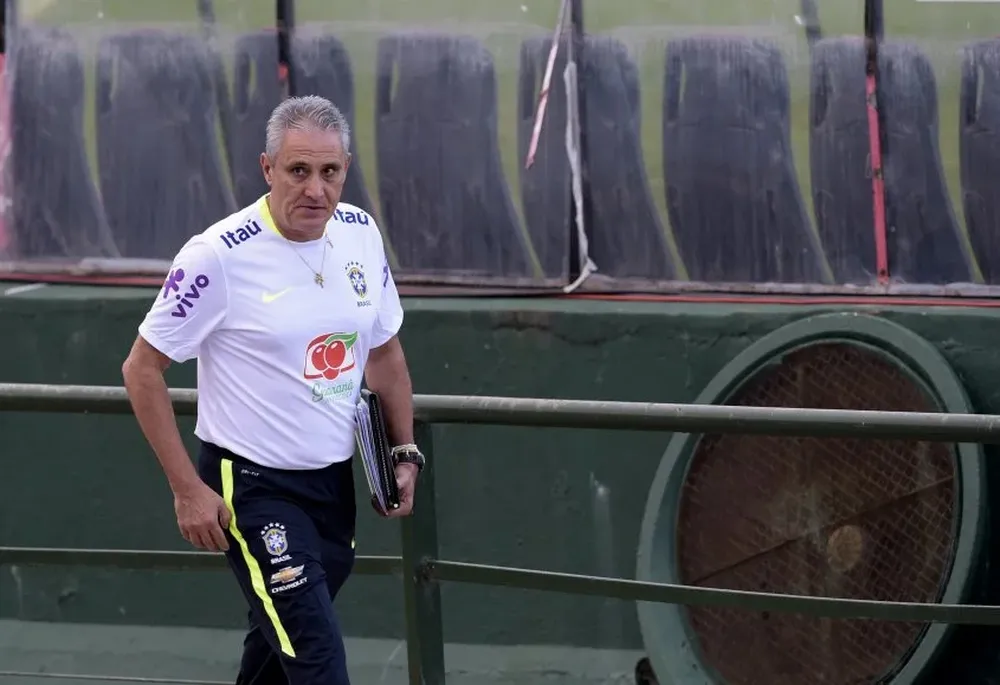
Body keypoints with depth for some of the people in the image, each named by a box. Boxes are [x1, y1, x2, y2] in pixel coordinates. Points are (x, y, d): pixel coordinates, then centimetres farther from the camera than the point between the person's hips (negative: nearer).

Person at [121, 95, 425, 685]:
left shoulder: (360, 233, 1)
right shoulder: (220, 255, -17)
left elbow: (384, 351, 17)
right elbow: (143, 368, -10)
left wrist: (405, 452, 11)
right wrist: (187, 489, -13)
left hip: (335, 480, 6)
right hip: (251, 485, -6)